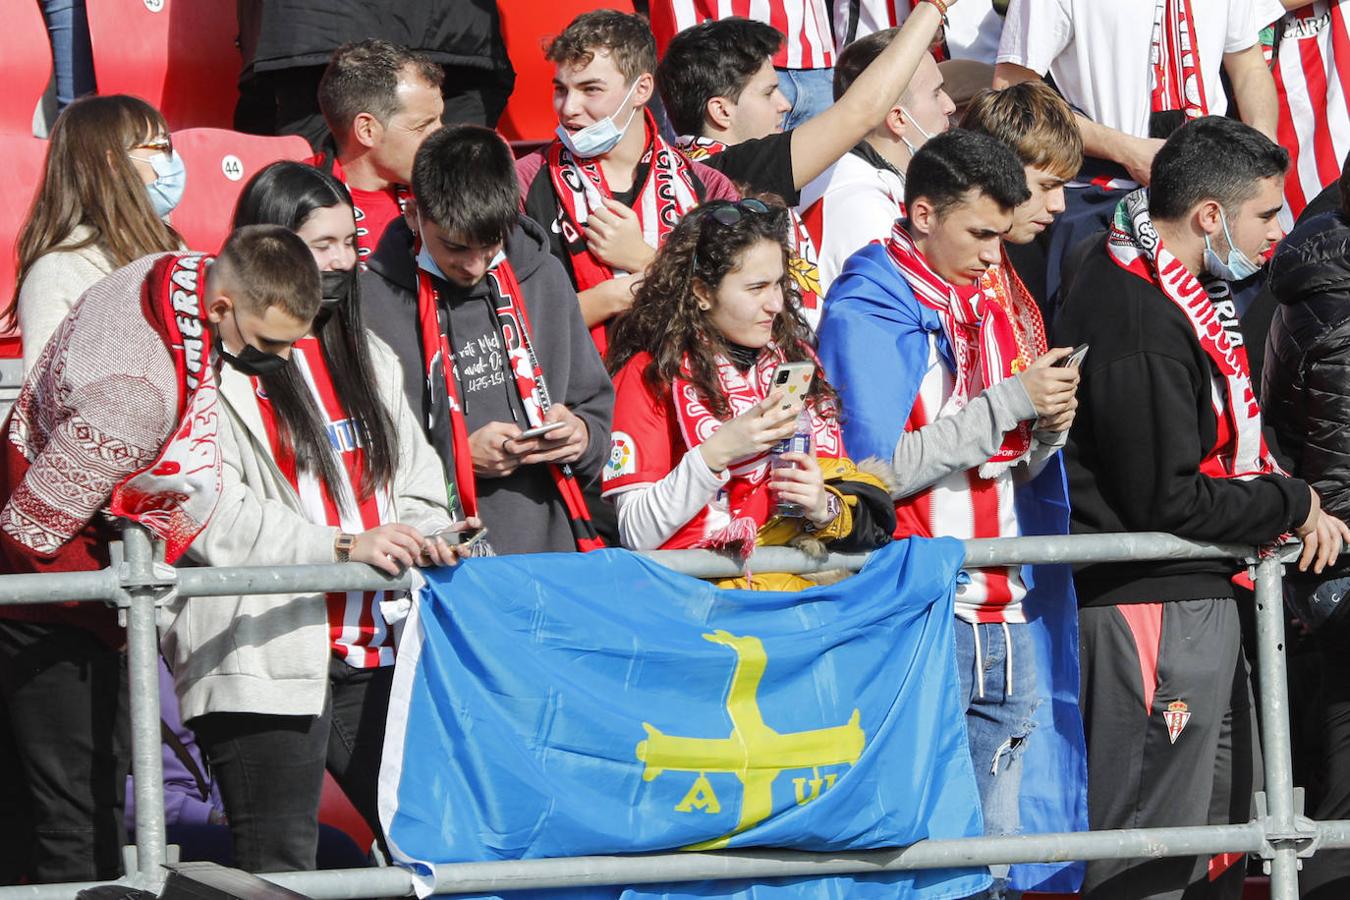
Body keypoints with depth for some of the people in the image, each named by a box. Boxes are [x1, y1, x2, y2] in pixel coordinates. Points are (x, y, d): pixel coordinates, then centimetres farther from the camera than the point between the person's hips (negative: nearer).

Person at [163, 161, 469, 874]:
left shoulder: (368, 359, 21)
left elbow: (419, 487, 18)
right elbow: (211, 515, -14)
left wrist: (420, 543, -6)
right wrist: (344, 546, -20)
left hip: (374, 653, 6)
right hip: (263, 664, -6)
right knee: (280, 872, -5)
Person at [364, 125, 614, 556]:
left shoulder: (544, 277, 14)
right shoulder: (374, 298, -2)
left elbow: (596, 403, 24)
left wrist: (582, 436, 3)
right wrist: (459, 456, -10)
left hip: (554, 549, 4)